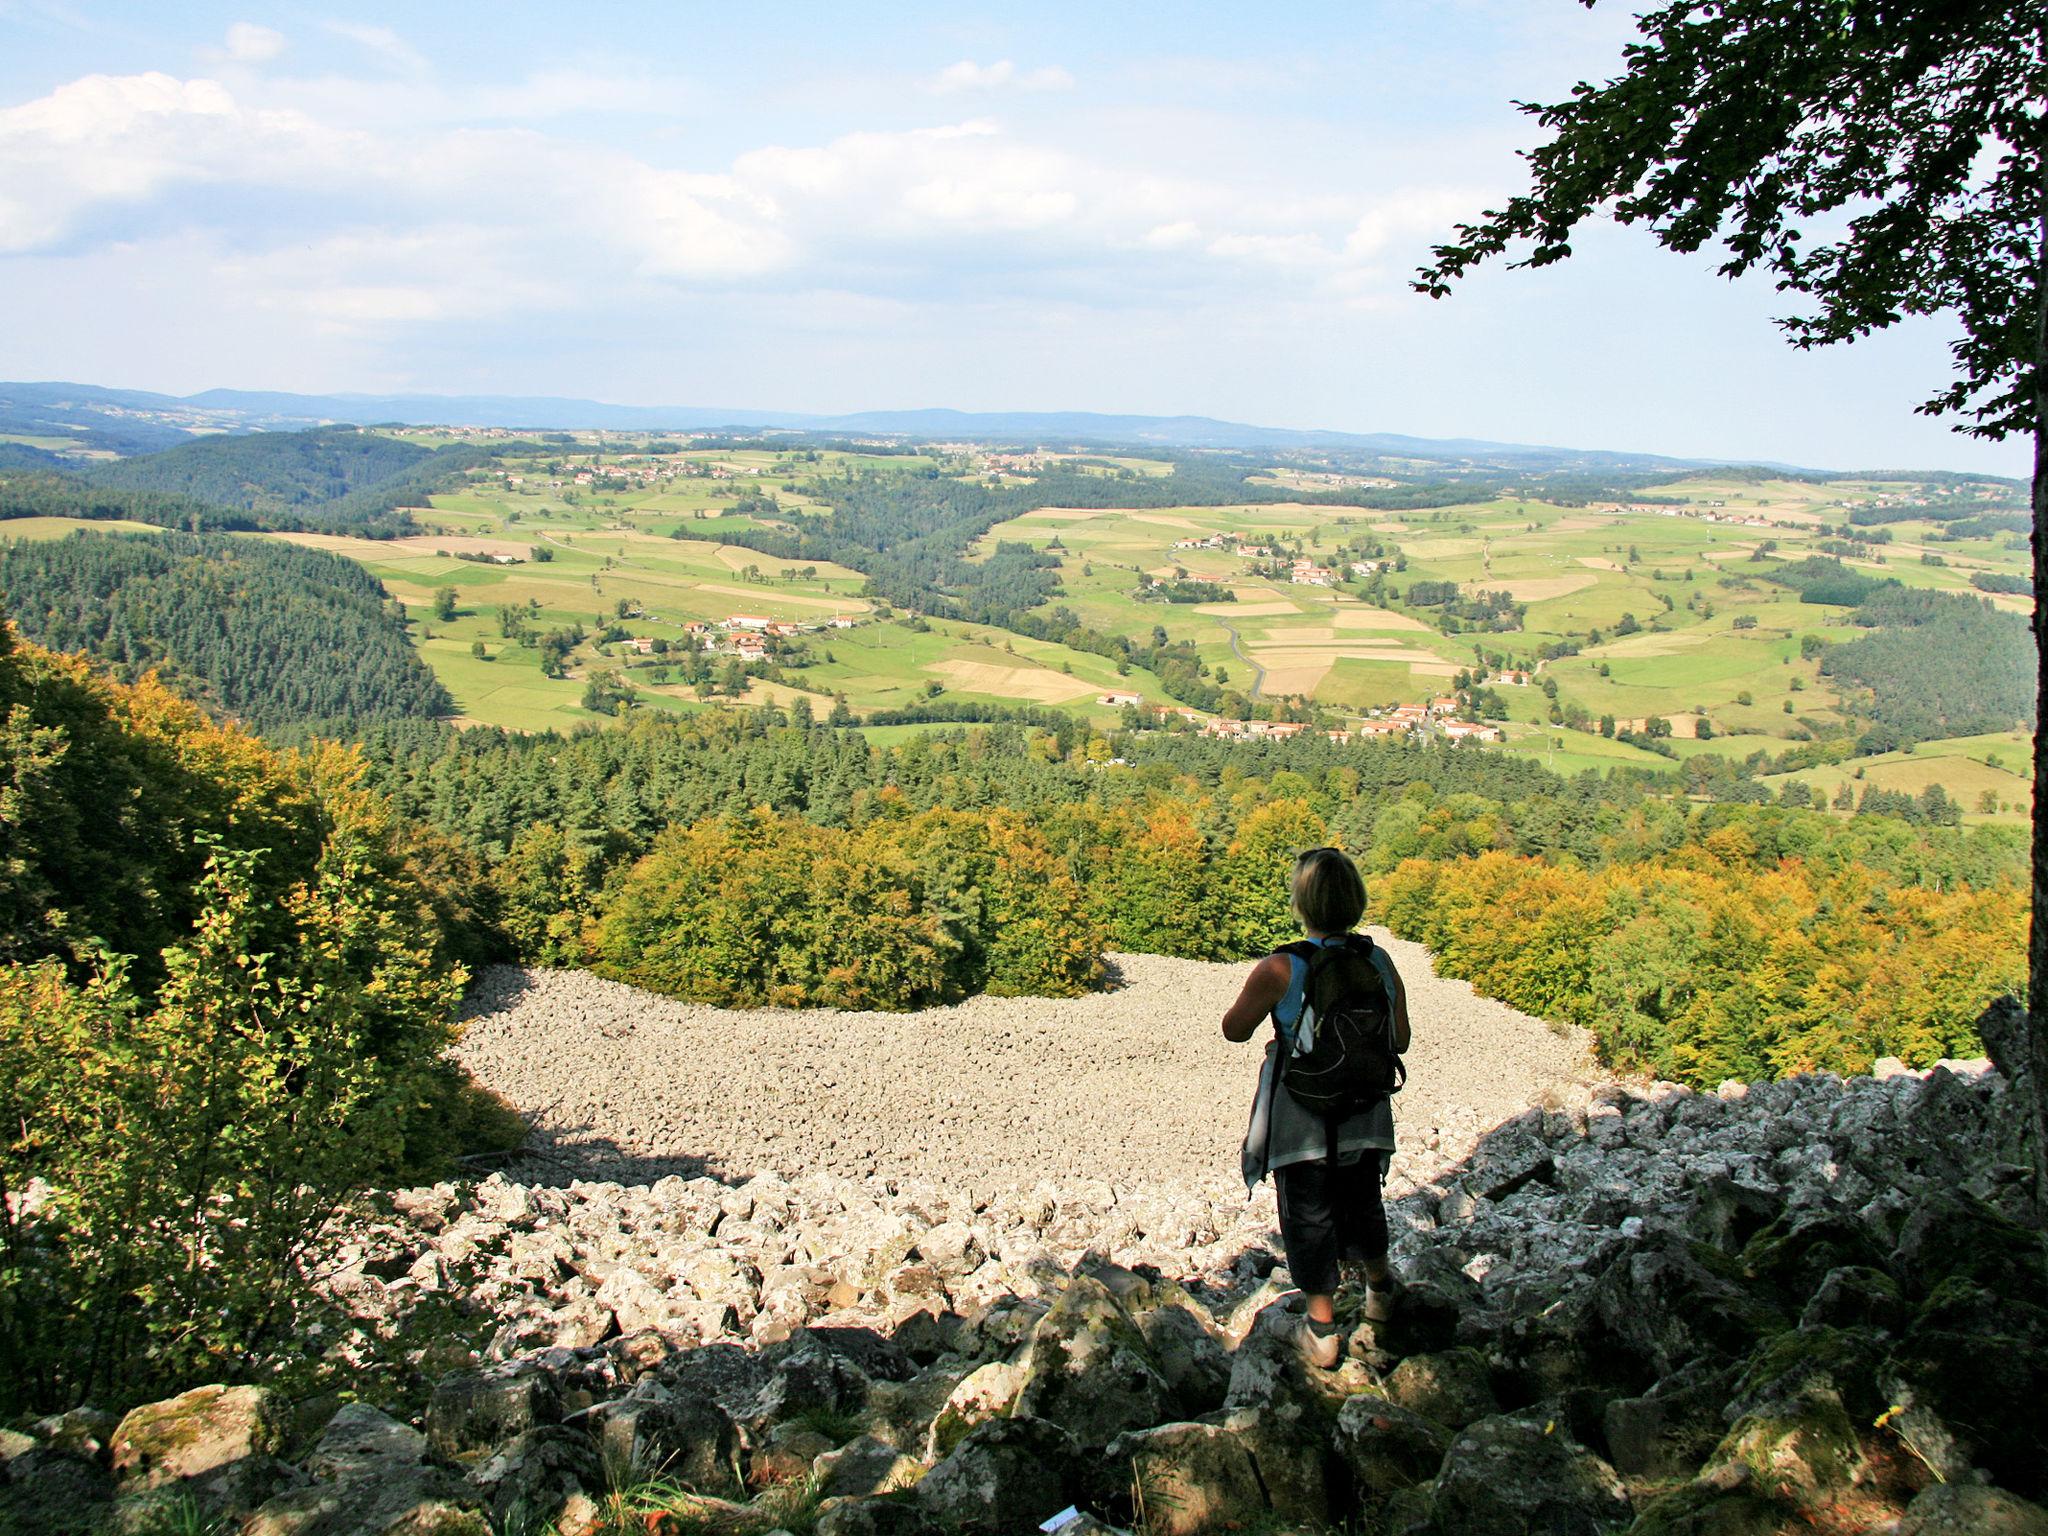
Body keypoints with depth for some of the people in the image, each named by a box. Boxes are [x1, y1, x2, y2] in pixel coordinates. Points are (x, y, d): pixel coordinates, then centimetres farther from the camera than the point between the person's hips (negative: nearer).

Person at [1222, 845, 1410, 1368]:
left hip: (1301, 1118, -4)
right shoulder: (1381, 963, -10)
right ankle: (1379, 1287, 50)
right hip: (1365, 1111, 4)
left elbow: (1235, 1030, -9)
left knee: (1309, 1214, 13)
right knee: (1361, 1200, 27)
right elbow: (1399, 1040, 0)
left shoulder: (1279, 969, -22)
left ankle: (1322, 1329, 22)